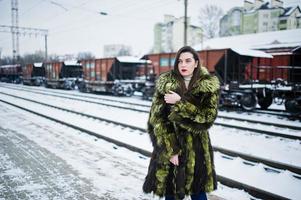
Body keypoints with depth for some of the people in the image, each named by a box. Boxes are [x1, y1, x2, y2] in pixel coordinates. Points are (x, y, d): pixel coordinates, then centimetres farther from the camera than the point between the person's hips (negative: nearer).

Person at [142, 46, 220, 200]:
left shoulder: (209, 85, -4)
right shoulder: (165, 84, -5)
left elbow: (208, 117, -14)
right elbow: (158, 119, -8)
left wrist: (180, 103, -21)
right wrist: (170, 150, -13)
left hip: (196, 149, 0)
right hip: (168, 148, 0)